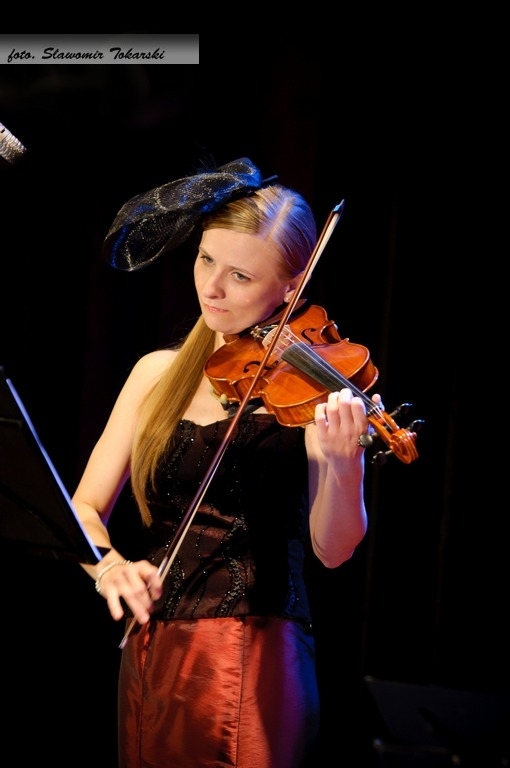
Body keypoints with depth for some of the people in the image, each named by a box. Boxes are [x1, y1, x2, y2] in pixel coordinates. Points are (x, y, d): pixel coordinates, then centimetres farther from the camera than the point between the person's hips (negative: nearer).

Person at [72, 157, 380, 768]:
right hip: (149, 656, 5)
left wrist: (343, 463, -33)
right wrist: (108, 564, -18)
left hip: (253, 666, -4)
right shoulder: (158, 374, 8)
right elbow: (83, 510, 4)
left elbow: (331, 550, -13)